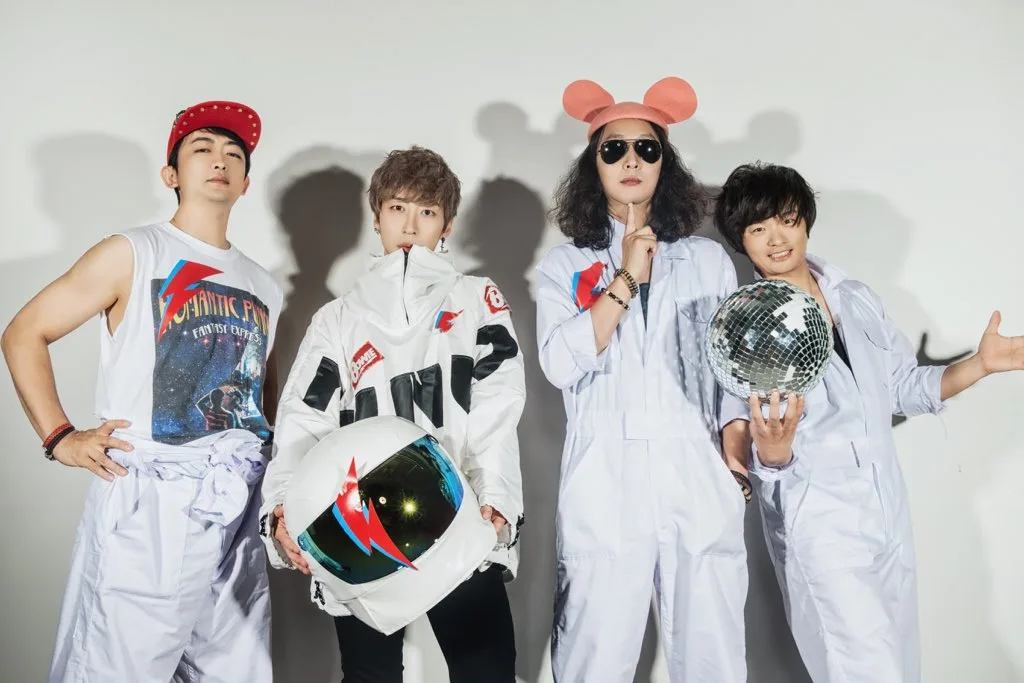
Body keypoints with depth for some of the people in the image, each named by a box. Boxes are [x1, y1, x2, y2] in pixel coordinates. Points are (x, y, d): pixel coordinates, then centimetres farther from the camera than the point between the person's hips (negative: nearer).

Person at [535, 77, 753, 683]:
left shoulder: (710, 259, 13)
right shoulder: (564, 264, 9)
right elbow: (561, 363, -7)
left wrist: (739, 457, -4)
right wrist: (627, 278, -7)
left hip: (700, 484, 1)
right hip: (605, 491, -1)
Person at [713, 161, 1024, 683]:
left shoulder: (856, 299, 5)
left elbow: (906, 386, 13)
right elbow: (767, 458, -13)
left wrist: (980, 364, 0)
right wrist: (772, 447, -34)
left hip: (888, 518, 6)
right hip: (820, 530, -5)